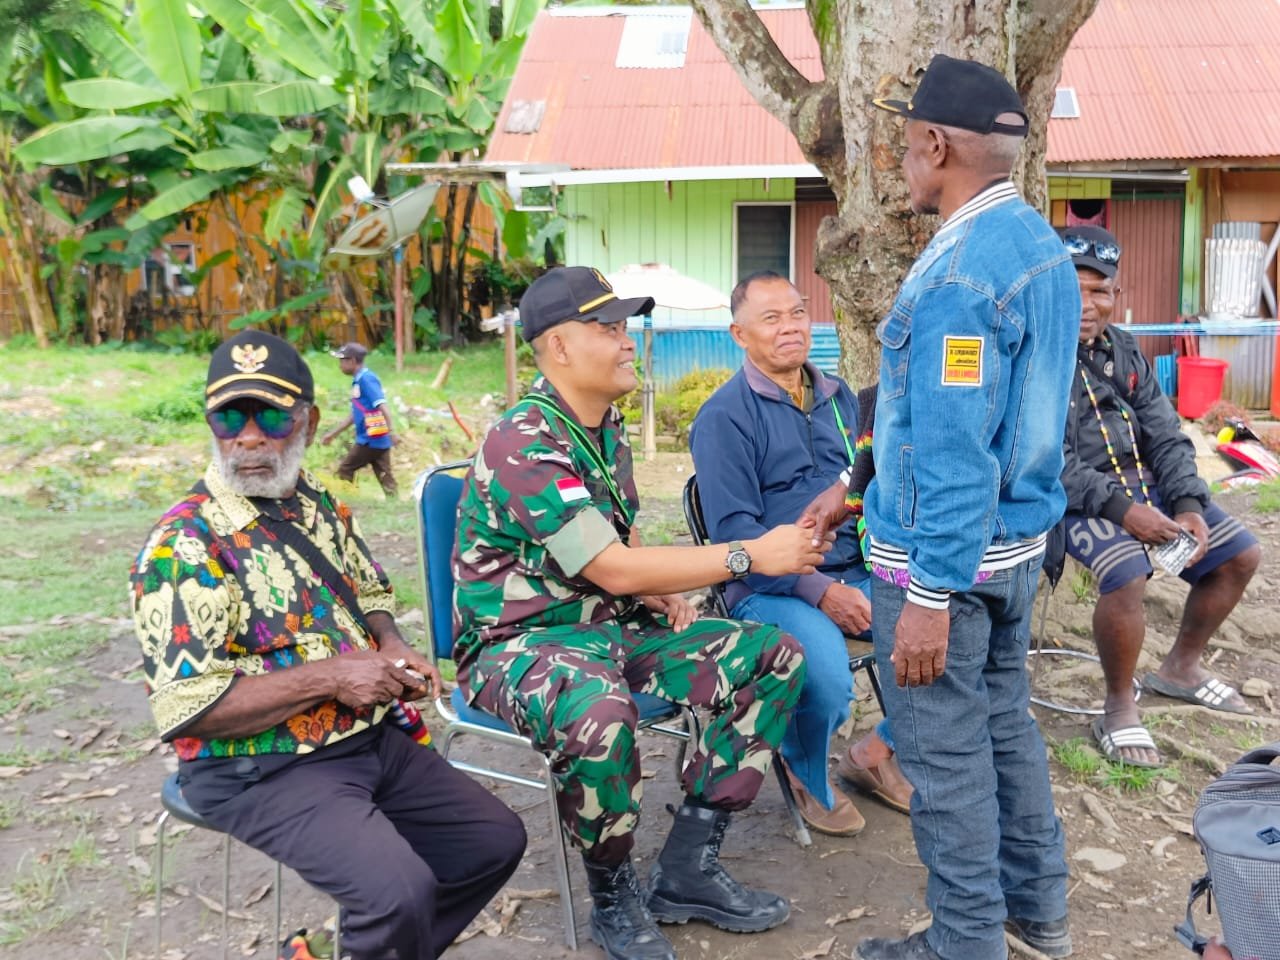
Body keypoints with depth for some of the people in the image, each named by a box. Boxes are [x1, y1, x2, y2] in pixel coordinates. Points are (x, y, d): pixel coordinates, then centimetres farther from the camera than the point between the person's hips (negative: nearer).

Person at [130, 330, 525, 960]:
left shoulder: (320, 505, 6)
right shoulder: (183, 547, -17)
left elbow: (370, 594, 21)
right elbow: (186, 708, -22)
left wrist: (392, 648, -1)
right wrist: (330, 677, -23)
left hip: (371, 740, 8)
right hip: (262, 772, -8)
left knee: (497, 840, 9)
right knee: (401, 893, -27)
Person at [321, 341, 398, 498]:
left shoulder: (366, 379, -12)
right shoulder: (358, 380, 17)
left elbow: (383, 405, -23)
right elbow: (356, 414, 25)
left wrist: (390, 431, -34)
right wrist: (333, 433, 30)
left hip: (370, 440, -9)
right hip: (378, 441, 9)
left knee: (344, 471, 5)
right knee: (385, 478, 6)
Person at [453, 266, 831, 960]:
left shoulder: (608, 431, 7)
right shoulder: (522, 444, -21)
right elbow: (612, 569, -26)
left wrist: (653, 588, 0)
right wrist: (751, 555, -23)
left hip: (609, 622, 9)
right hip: (520, 640, -8)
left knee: (772, 657, -3)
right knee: (599, 714, -41)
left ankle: (688, 869, 0)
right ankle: (614, 896, -11)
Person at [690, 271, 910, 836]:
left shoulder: (839, 398, 15)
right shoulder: (724, 417, -6)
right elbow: (734, 531, -13)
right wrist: (821, 592, -19)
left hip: (857, 573, 6)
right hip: (772, 589, -6)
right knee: (829, 682, -32)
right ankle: (809, 777, 5)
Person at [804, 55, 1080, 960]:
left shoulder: (960, 268, -22)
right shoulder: (1044, 246, 8)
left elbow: (954, 449, -25)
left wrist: (931, 595, -22)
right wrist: (863, 485, 22)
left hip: (942, 553, -9)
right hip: (1018, 541, 10)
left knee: (946, 754, 4)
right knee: (1007, 721, 21)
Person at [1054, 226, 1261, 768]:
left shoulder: (1124, 350, 11)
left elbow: (1166, 437, 8)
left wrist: (1188, 505, -8)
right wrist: (1119, 509, -26)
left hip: (1145, 483, 8)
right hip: (1077, 495, -8)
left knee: (1240, 555, 8)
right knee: (1127, 574, -33)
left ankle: (1181, 668, 28)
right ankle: (1119, 709, -9)